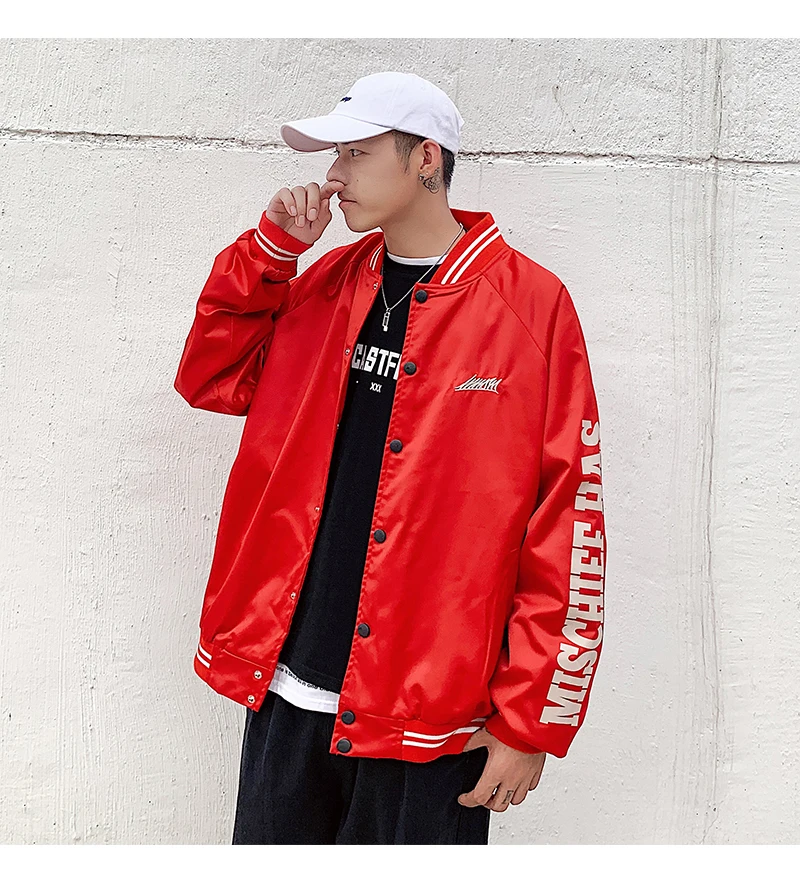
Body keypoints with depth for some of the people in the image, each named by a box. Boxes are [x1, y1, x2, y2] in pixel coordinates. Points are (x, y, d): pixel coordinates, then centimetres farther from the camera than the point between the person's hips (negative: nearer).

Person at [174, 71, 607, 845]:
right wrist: (273, 246, 2)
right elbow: (210, 378, 14)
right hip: (285, 691, 5)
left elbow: (567, 522, -10)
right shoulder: (327, 283, 10)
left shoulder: (530, 302, -8)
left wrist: (531, 720, -10)